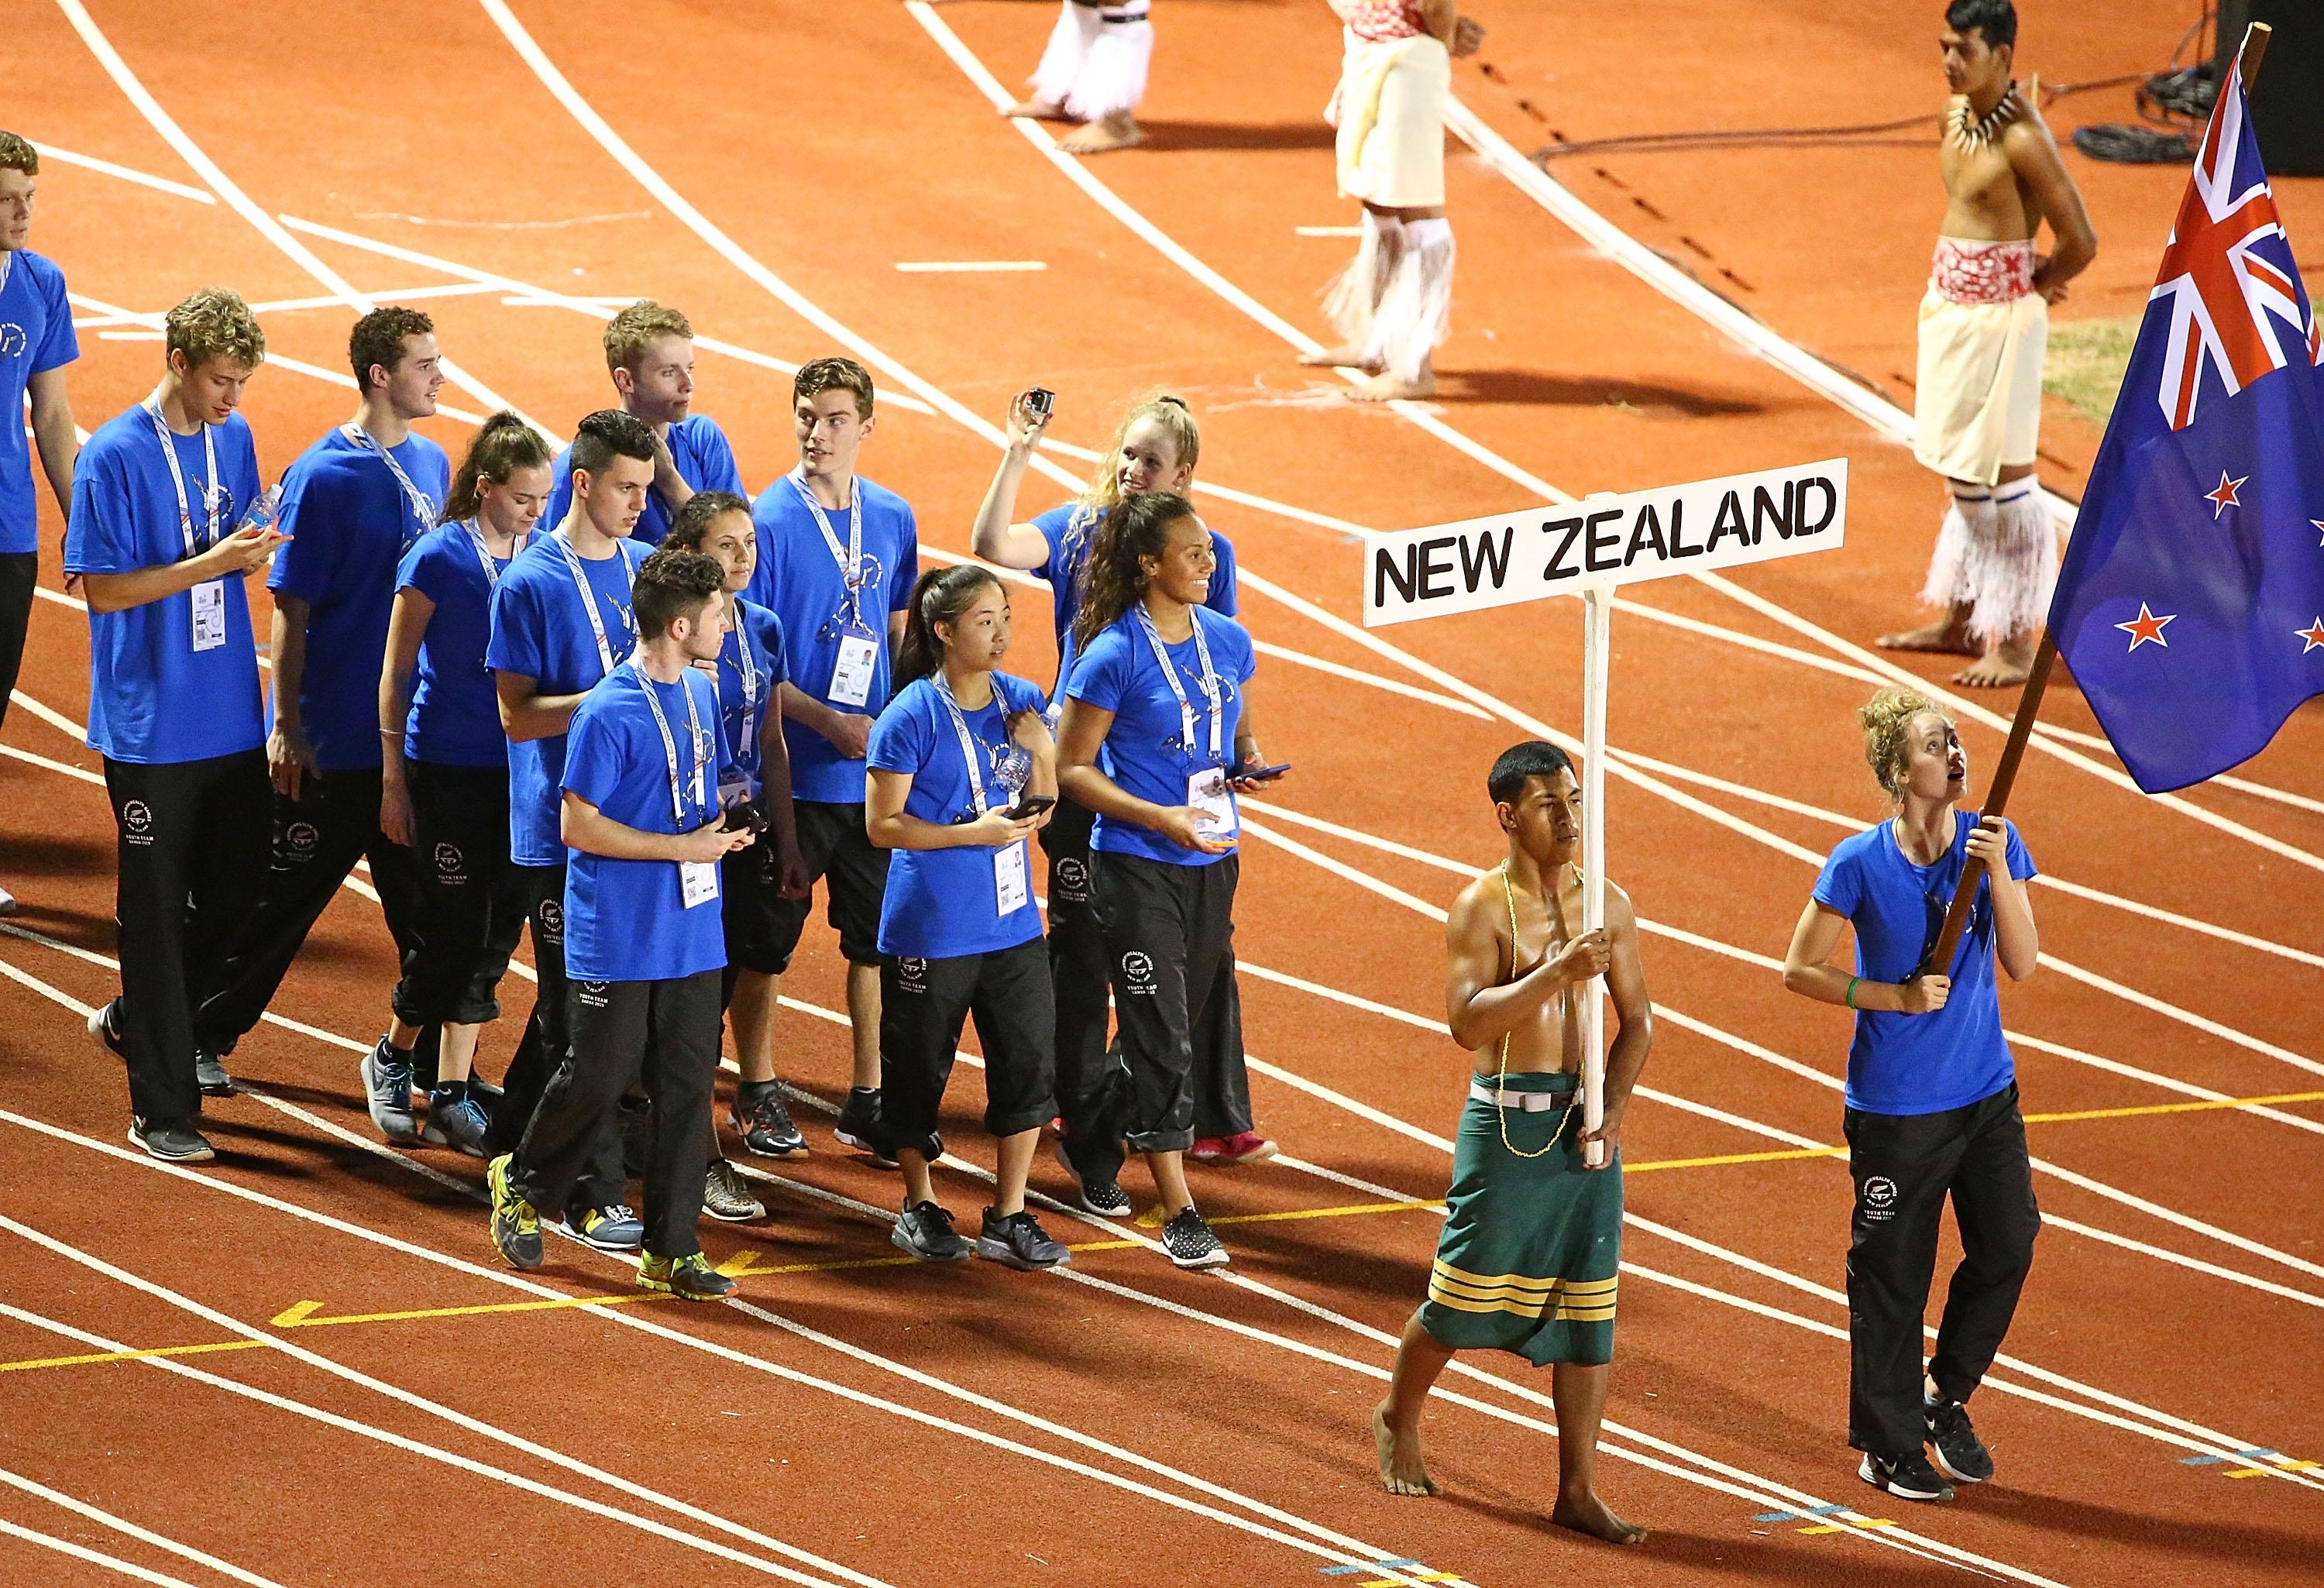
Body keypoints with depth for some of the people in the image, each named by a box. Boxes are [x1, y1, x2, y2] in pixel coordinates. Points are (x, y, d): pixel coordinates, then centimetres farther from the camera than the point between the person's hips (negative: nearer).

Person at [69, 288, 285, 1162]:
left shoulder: (232, 438, 7)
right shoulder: (115, 456, -13)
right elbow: (104, 588, -14)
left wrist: (256, 544, -6)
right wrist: (211, 562, -22)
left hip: (231, 717, 6)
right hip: (150, 723, -6)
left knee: (237, 893, 11)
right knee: (157, 911, 1)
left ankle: (135, 1018, 35)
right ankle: (161, 1110, 8)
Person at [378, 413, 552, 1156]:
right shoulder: (438, 558, -9)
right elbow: (396, 673, -3)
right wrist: (393, 780, -4)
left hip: (517, 767, 5)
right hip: (448, 765, -5)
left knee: (495, 929, 6)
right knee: (453, 927, -3)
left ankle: (453, 1089, 15)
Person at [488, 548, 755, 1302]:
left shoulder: (700, 694, 9)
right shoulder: (609, 714, -17)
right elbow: (579, 825, -16)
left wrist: (723, 828, 1)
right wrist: (683, 847, -16)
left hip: (691, 930, 7)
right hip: (617, 936, -7)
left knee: (687, 1085, 5)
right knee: (599, 1078, 2)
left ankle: (672, 1249, 11)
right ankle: (523, 1184, 28)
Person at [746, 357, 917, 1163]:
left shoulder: (893, 520, 5)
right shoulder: (770, 519, -10)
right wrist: (826, 720, -17)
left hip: (875, 771, 5)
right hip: (791, 767, -5)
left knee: (875, 938, 9)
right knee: (769, 941, 4)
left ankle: (867, 1102, 18)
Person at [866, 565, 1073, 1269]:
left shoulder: (1020, 702, 3)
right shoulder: (913, 716, -13)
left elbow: (1040, 806, 11)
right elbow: (883, 824, -12)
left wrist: (1040, 754, -10)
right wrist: (974, 833, -20)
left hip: (1011, 921, 5)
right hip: (929, 927, -5)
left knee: (1029, 1064, 2)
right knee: (919, 1070, 7)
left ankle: (1009, 1219, 13)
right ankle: (920, 1207, 26)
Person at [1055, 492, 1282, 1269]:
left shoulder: (1229, 642, 6)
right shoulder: (1114, 655, -12)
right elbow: (1072, 768, -10)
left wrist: (1251, 764, -4)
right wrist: (1163, 819, -20)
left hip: (1211, 861, 6)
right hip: (1136, 865, -6)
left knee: (1188, 1020, 14)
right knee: (1160, 1033, -7)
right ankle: (1178, 1214, -4)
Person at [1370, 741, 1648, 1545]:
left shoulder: (1607, 904, 7)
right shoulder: (1483, 907, -7)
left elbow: (1637, 1019, 11)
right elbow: (1467, 1022, -18)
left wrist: (1613, 1109, -3)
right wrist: (1557, 973, -27)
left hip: (1586, 1124, 4)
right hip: (1508, 1123, -4)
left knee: (1589, 1312, 3)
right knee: (1464, 1297, 4)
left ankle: (1577, 1491, 9)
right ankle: (1397, 1419, 32)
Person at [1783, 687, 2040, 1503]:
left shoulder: (1993, 842, -3)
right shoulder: (1859, 864, -12)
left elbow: (2022, 963, -8)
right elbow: (1800, 969, -5)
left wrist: (1999, 871, -21)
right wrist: (1895, 996, -16)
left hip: (1986, 1093, 4)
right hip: (1895, 1102, -4)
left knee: (2008, 1246, 3)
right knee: (1892, 1273, 4)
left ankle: (1944, 1396, 26)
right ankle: (1887, 1443, 19)